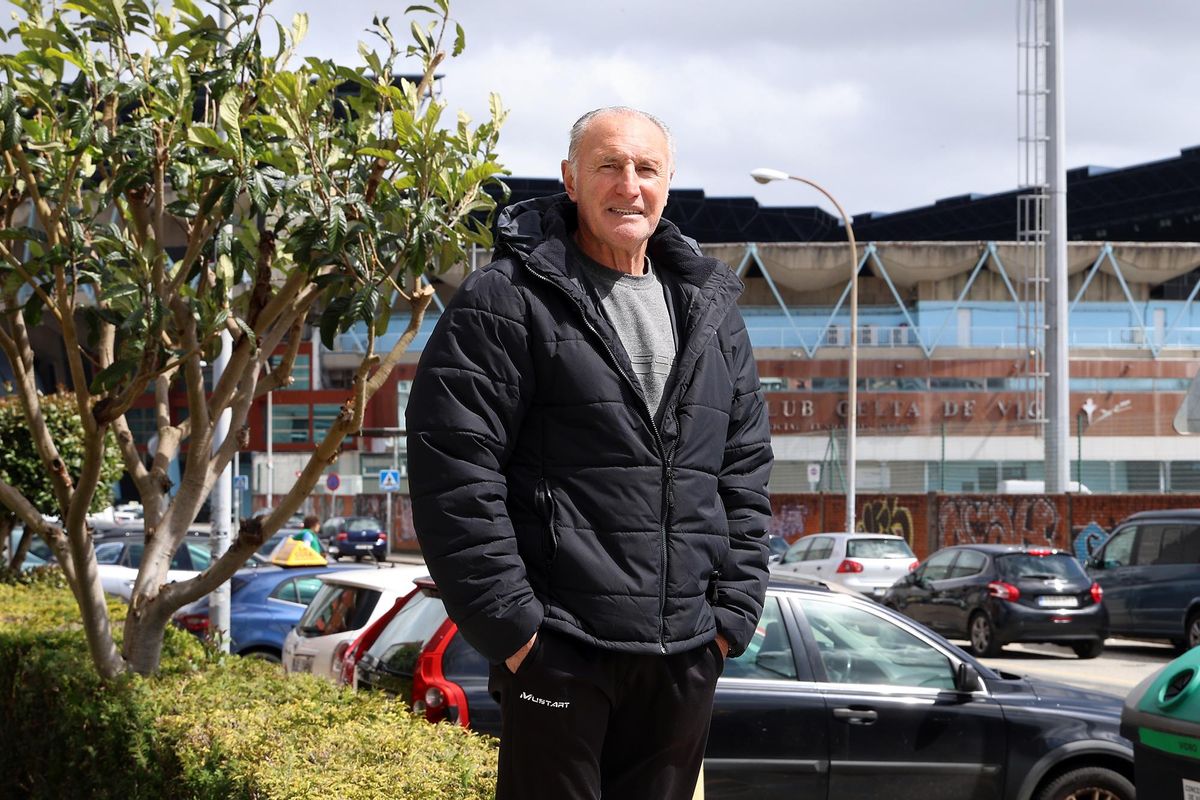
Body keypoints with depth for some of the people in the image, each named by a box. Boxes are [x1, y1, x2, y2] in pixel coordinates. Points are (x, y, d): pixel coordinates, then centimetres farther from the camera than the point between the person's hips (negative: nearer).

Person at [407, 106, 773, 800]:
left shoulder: (712, 312, 13)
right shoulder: (509, 301, -6)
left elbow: (747, 469, 15)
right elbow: (454, 471, -11)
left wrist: (735, 610, 6)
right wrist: (508, 624, -14)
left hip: (688, 658, 5)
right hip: (557, 651, -5)